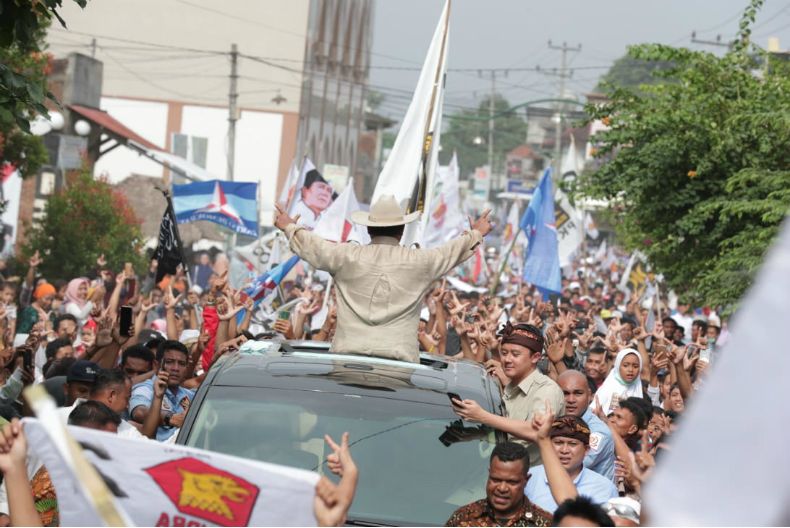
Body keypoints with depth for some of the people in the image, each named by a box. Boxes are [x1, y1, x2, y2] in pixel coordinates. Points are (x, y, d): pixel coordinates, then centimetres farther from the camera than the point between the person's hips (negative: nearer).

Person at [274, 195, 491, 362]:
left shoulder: (347, 257, 6)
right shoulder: (419, 261, 5)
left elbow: (311, 245, 23)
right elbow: (454, 251, 23)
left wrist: (290, 227, 44)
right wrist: (476, 235, 43)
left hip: (349, 353, 1)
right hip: (400, 357, -1)